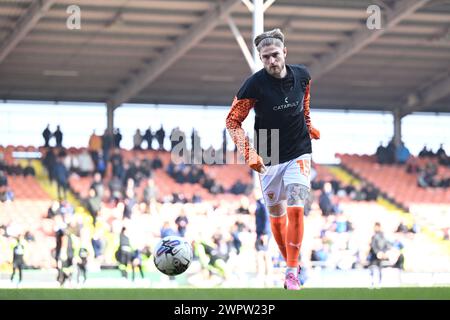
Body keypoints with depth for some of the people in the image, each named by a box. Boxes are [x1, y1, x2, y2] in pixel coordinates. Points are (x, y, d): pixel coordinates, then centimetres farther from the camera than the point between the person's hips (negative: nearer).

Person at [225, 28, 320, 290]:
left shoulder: (302, 75, -7)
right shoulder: (255, 84, -17)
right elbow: (233, 120, -11)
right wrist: (248, 153, -20)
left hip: (299, 154, 0)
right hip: (269, 159, 0)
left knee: (295, 209, -16)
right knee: (276, 215, 9)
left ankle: (292, 272, -12)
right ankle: (291, 264, 29)